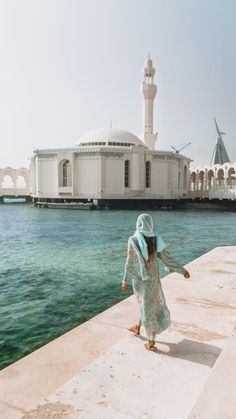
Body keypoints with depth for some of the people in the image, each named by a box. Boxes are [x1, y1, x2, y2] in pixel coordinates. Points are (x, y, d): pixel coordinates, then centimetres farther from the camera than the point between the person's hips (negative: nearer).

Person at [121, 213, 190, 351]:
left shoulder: (133, 240, -17)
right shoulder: (156, 239, -6)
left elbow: (130, 262, -15)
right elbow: (167, 258, -5)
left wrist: (125, 280, -6)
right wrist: (183, 270, 5)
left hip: (140, 278, -3)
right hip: (154, 277, 3)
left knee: (146, 307, 9)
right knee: (152, 303, 22)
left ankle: (151, 341, 20)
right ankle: (138, 327, 37)